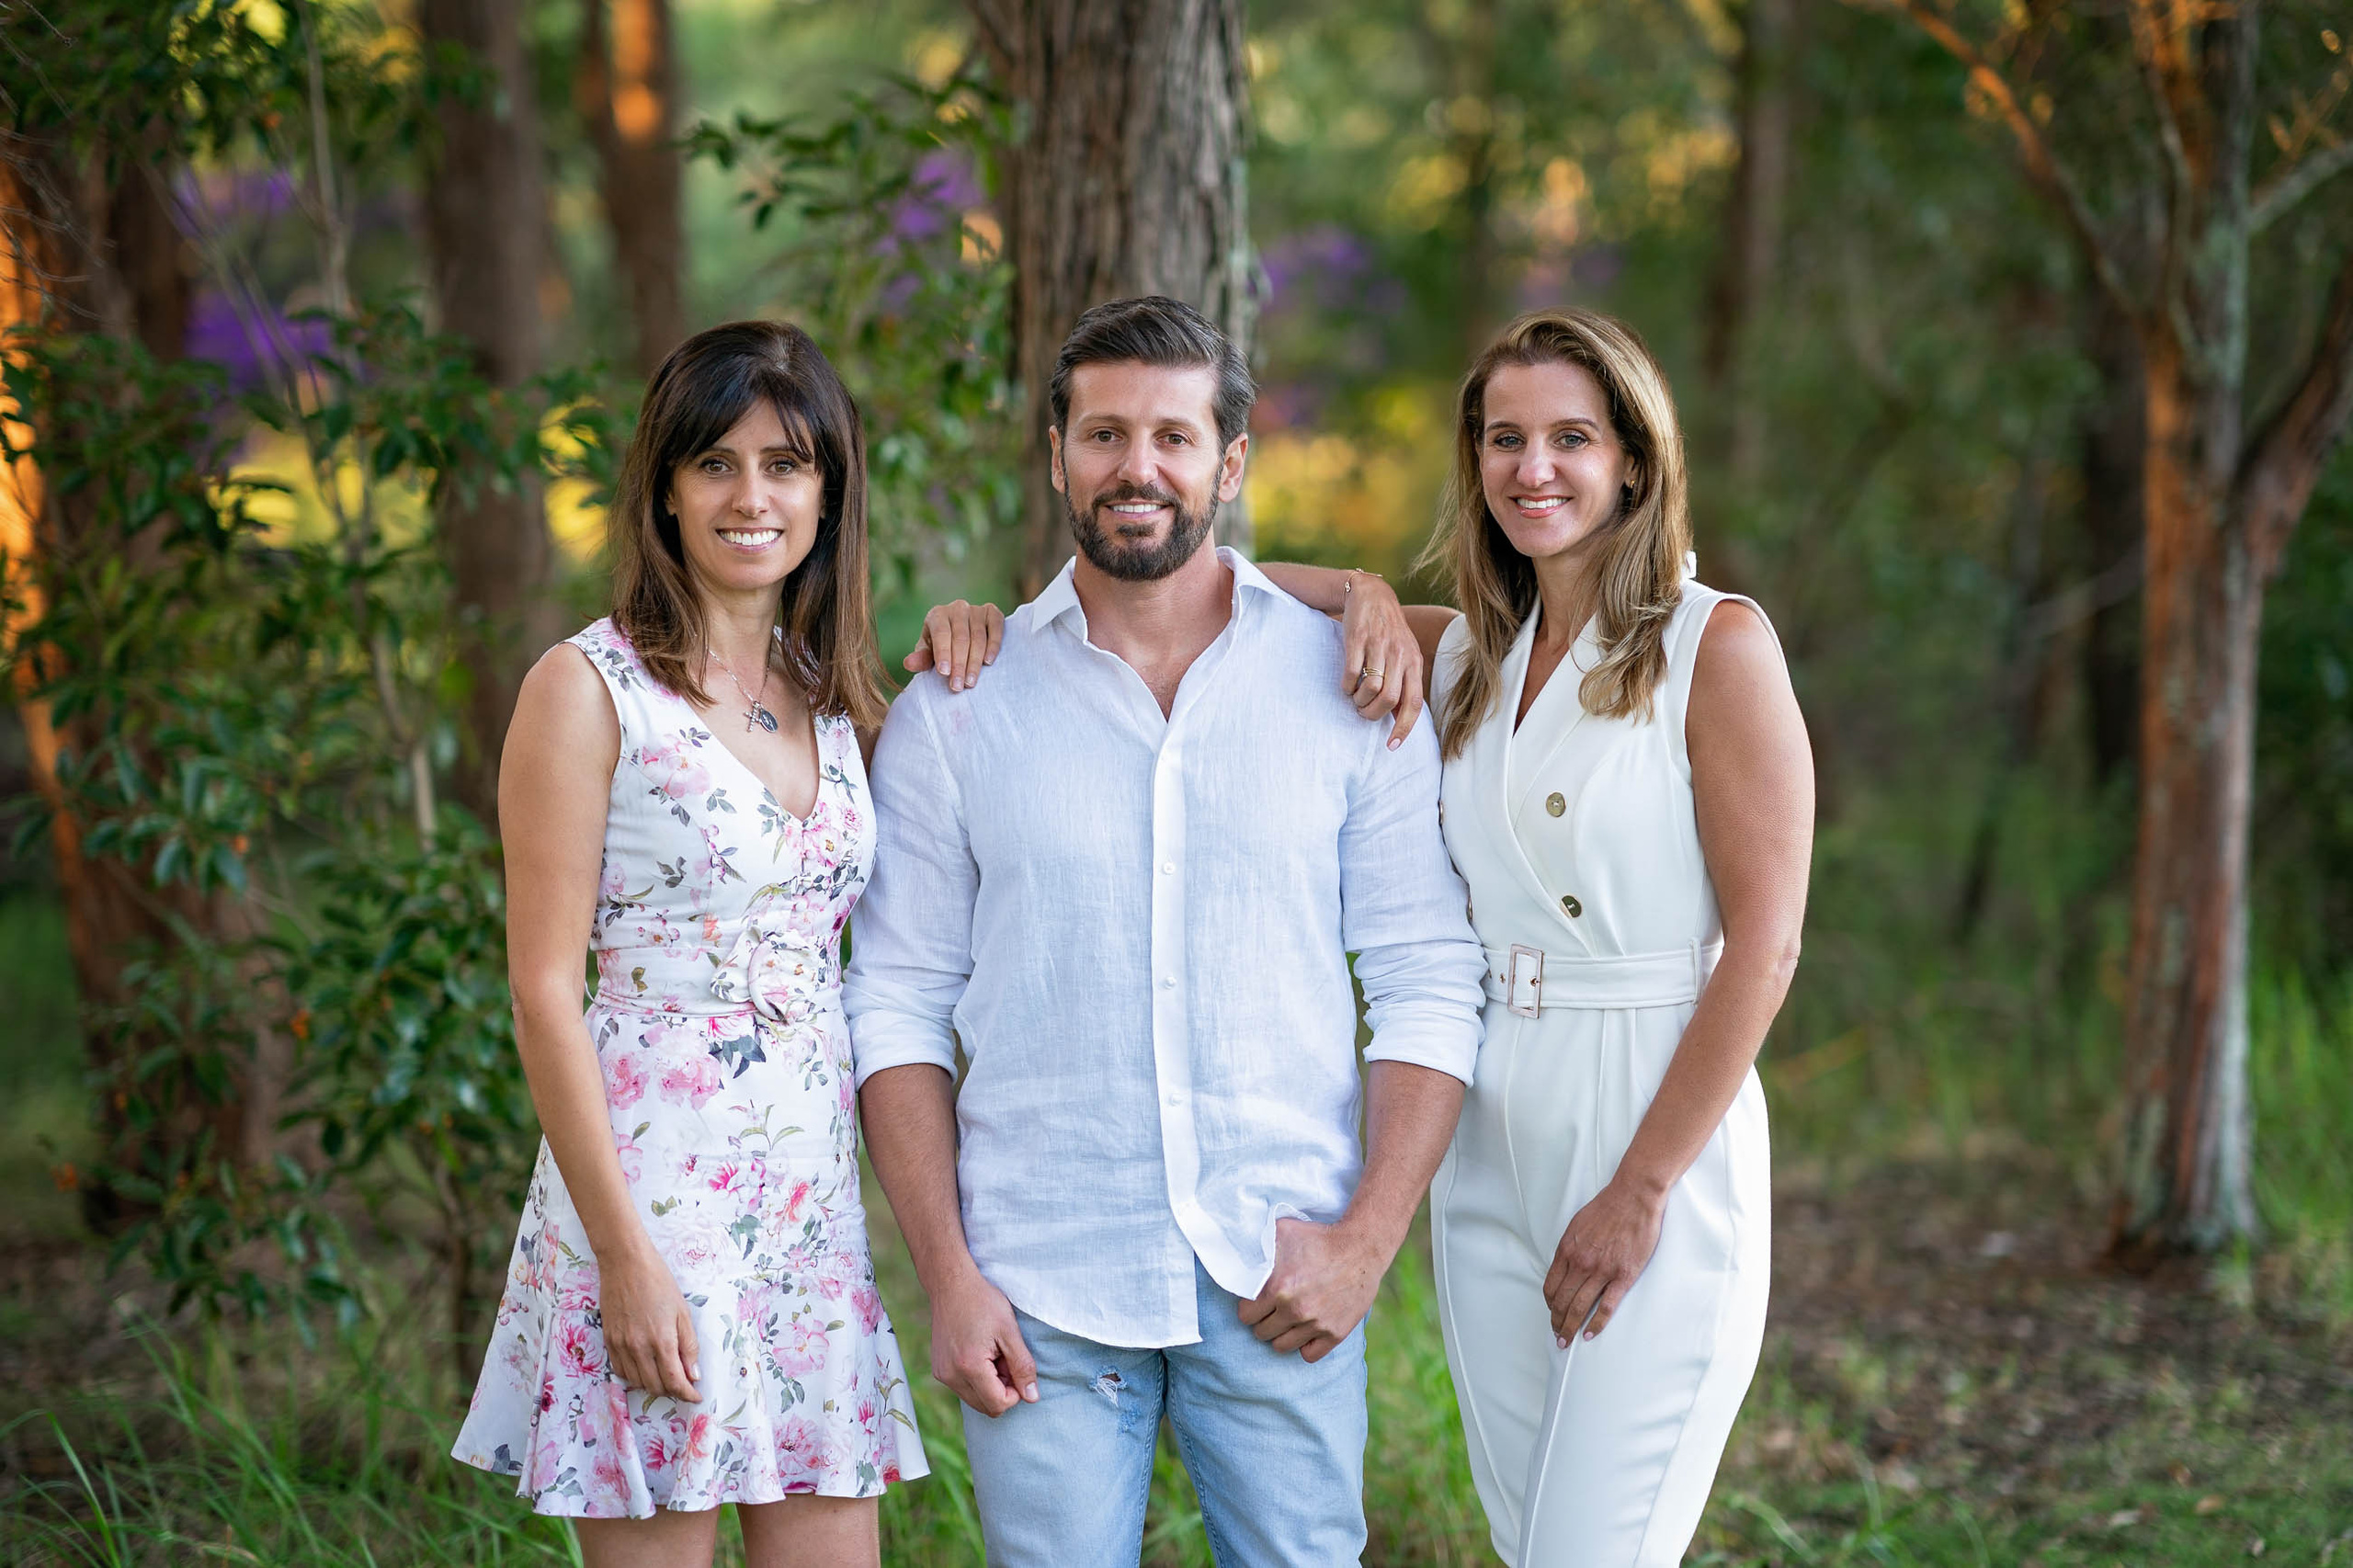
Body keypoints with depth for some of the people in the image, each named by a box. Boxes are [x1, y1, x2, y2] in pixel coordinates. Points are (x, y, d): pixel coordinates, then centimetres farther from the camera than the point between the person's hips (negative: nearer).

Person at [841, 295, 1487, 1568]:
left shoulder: (1348, 689, 4)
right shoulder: (954, 712, 4)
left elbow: (1428, 983, 3)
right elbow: (898, 1007, 4)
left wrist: (1367, 1238, -7)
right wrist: (945, 1276, -5)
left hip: (1284, 1280, 0)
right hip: (1041, 1292, 0)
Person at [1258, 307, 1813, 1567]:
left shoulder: (1715, 647, -6)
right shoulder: (1461, 656, 11)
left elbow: (1764, 946, -11)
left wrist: (1640, 1190, -14)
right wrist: (1365, 598, -5)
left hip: (1660, 1142, -6)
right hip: (1486, 1145, 6)